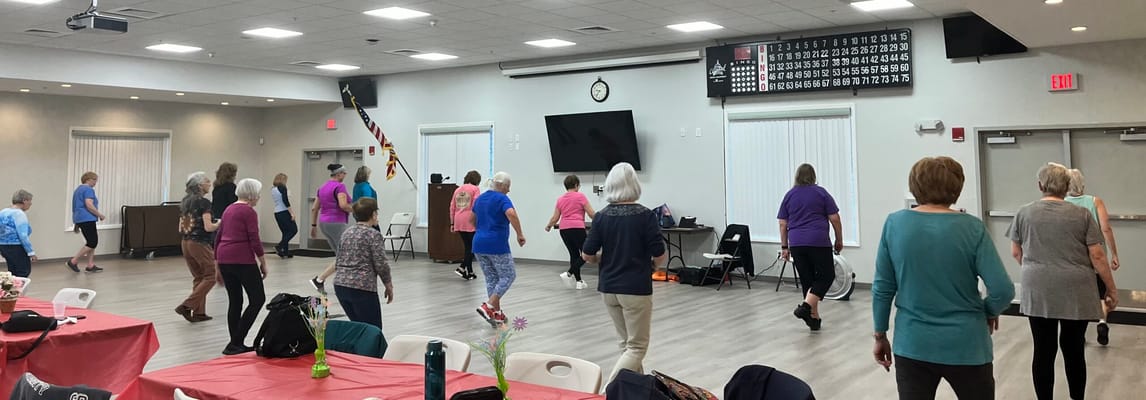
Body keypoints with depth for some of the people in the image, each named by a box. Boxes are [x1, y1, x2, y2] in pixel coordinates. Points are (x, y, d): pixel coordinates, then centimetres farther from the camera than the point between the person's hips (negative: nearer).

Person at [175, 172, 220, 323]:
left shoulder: (184, 202, 10)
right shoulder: (204, 202, -13)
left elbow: (181, 228, 12)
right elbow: (208, 227, -19)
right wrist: (220, 224, -1)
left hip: (186, 243, 8)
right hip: (200, 244, -8)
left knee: (198, 277, 16)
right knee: (211, 275, 4)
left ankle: (198, 312, 15)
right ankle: (187, 306, -5)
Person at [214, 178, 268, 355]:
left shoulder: (229, 210, 16)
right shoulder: (249, 211, -8)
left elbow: (218, 239, 18)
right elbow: (254, 241, -14)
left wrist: (218, 268, 22)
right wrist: (263, 263, -3)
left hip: (224, 259, 8)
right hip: (242, 260, -8)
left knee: (235, 301, 13)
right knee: (257, 299, 1)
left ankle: (236, 345, 15)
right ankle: (235, 342, -5)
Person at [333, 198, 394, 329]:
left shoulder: (346, 232, 14)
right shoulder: (374, 235, -7)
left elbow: (339, 262, 17)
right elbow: (381, 265, -10)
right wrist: (389, 286, 3)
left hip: (340, 285, 7)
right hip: (362, 287, -7)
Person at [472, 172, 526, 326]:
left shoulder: (480, 198, 15)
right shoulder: (502, 199, -9)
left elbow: (472, 219, 25)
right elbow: (511, 214, -27)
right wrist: (520, 234, -21)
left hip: (478, 244, 8)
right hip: (497, 245, -8)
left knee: (491, 279, 13)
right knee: (508, 275, 4)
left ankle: (497, 313, 12)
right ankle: (488, 307, -9)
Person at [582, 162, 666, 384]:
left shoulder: (602, 216, -2)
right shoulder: (645, 215, -11)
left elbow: (587, 255, -2)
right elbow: (660, 256, -11)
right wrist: (651, 267, 11)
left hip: (608, 288, 5)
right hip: (636, 288, -5)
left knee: (627, 344, 19)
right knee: (637, 347, 1)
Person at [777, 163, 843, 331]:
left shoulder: (789, 195, 10)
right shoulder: (821, 193, 2)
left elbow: (783, 224, 8)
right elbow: (835, 219, 0)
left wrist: (784, 247, 12)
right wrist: (839, 240, 9)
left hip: (796, 243, 4)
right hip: (818, 242, -4)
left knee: (807, 280, 9)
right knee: (826, 275, 6)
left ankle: (814, 319, 10)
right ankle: (806, 306, -12)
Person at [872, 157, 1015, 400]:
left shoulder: (894, 224, -5)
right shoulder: (971, 228, -9)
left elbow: (882, 288, -2)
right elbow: (1003, 291, -14)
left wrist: (880, 335, 8)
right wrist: (989, 312, 7)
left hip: (912, 347, 1)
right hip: (965, 347, -1)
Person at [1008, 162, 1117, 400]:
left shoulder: (1024, 213, 2)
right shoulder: (1082, 215, -2)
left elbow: (1016, 253, 10)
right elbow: (1097, 256, -3)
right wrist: (1112, 290, 6)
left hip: (1038, 292, 0)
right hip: (1076, 292, 0)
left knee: (1043, 350, 4)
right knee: (1073, 349, 11)